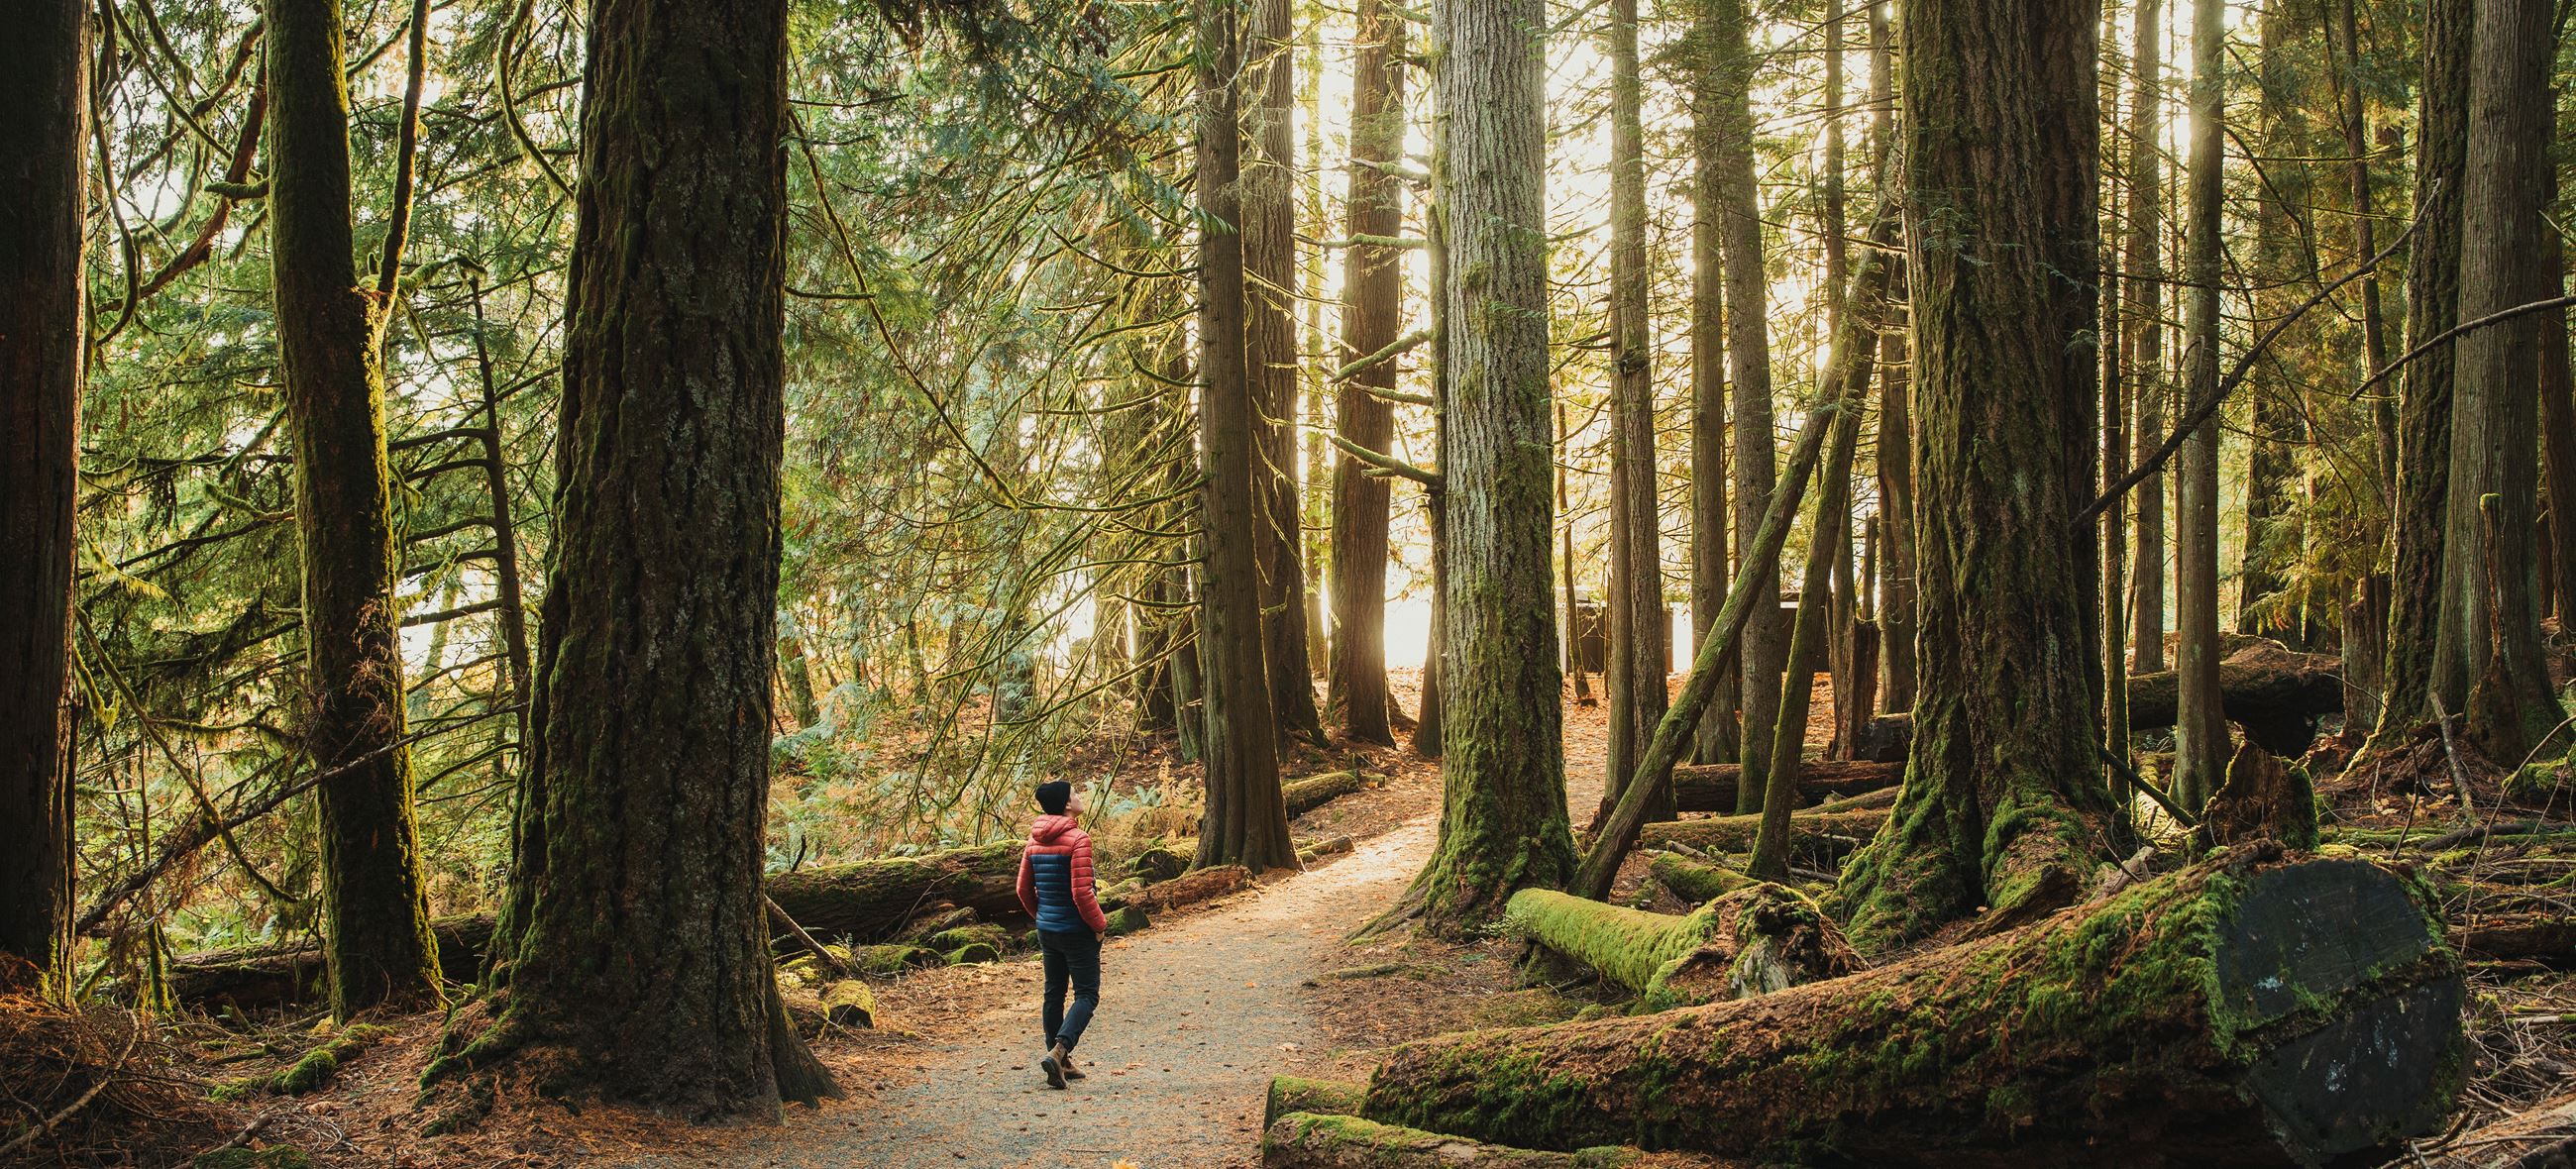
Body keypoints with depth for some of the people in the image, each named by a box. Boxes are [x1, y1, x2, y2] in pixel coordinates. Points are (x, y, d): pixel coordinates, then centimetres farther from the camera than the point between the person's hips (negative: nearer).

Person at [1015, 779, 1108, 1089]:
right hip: (1077, 932, -7)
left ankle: (1060, 1063, 20)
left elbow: (1024, 889, 12)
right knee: (1086, 995, -2)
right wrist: (1099, 924, -8)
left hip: (1046, 930, 7)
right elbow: (1081, 892, -21)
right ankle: (1059, 1052, -19)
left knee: (1054, 994, 15)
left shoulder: (1034, 841, 6)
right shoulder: (1077, 838, -17)